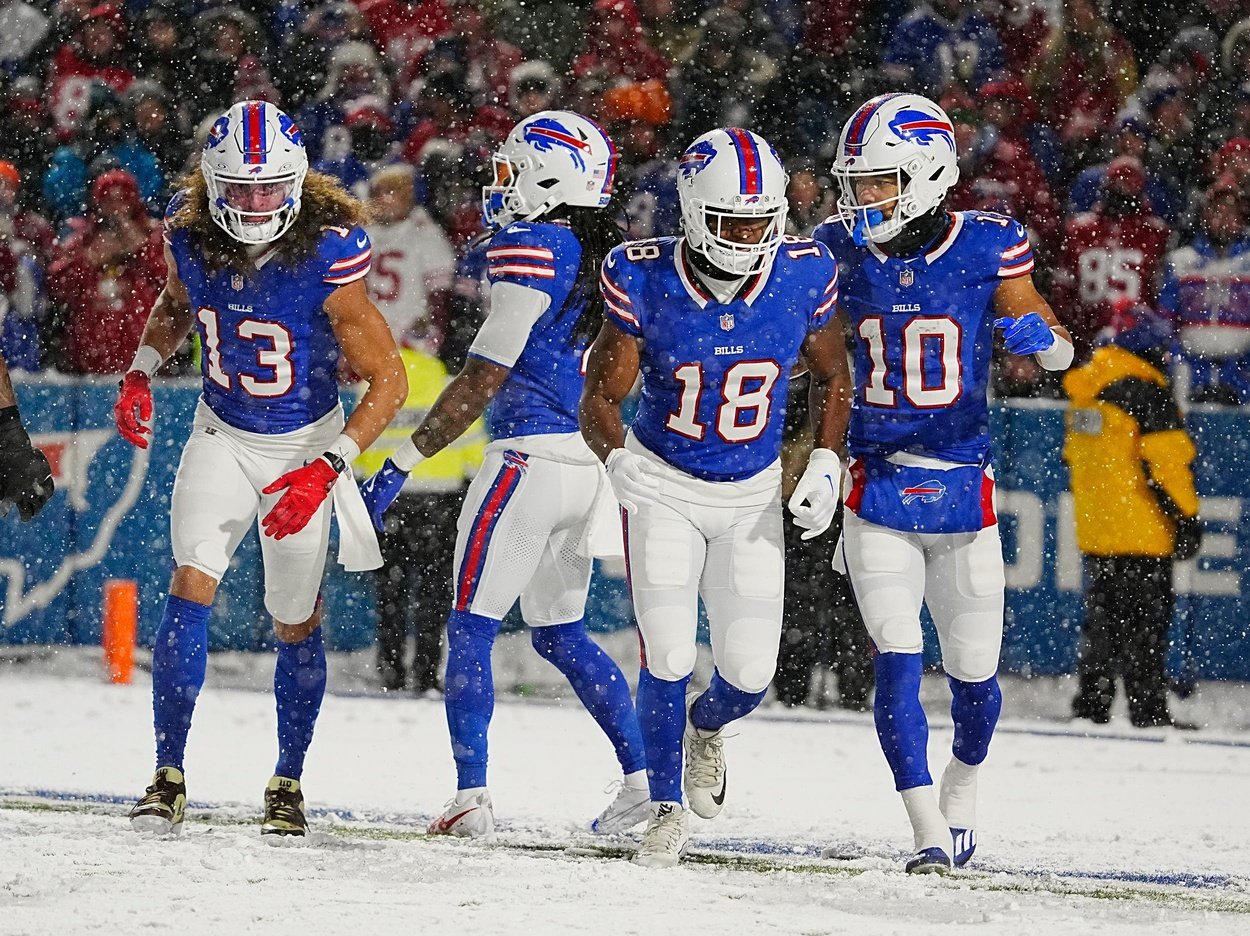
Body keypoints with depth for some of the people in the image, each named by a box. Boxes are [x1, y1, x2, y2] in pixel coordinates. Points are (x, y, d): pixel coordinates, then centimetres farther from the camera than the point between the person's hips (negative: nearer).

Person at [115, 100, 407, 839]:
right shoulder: (189, 239, -14)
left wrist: (324, 470, -27)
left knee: (296, 624, 8)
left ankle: (289, 783, 28)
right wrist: (142, 373, -5)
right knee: (192, 585, -17)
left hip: (307, 447, -2)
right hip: (223, 436, 2)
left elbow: (390, 380, -21)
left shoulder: (328, 258, -26)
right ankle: (169, 776, -13)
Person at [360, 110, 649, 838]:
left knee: (472, 625, -2)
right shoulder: (611, 257, 12)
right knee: (561, 633, 17)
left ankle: (472, 797, -8)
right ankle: (644, 776, 9)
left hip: (531, 454, -8)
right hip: (592, 465, 8)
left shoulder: (532, 250, -12)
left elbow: (482, 381, -14)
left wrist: (402, 465, -12)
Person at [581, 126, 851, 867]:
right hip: (664, 490, -2)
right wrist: (618, 457, -34)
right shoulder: (647, 285, -20)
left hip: (753, 497, 2)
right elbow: (601, 397, -13)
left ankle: (708, 726, 36)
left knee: (750, 671, -2)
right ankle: (667, 809, 11)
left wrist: (826, 466, -7)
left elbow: (832, 377, 4)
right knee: (669, 655, -12)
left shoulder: (802, 279, -14)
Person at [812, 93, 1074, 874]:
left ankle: (964, 779, 39)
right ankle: (930, 835, -8)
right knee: (897, 662, -11)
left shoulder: (987, 248, -5)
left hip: (963, 489, 0)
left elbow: (1061, 349, 3)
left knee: (975, 674, 9)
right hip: (878, 487, 0)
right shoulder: (841, 253, 0)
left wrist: (1038, 334, -19)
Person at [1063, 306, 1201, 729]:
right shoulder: (1145, 392, -14)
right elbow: (1167, 462, -17)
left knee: (1103, 619, 14)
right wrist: (1186, 518, -10)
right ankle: (1148, 711, -7)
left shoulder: (1083, 394, 12)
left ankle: (1090, 705, 15)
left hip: (1095, 531, 8)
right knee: (1145, 622, -5)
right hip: (1142, 534, -8)